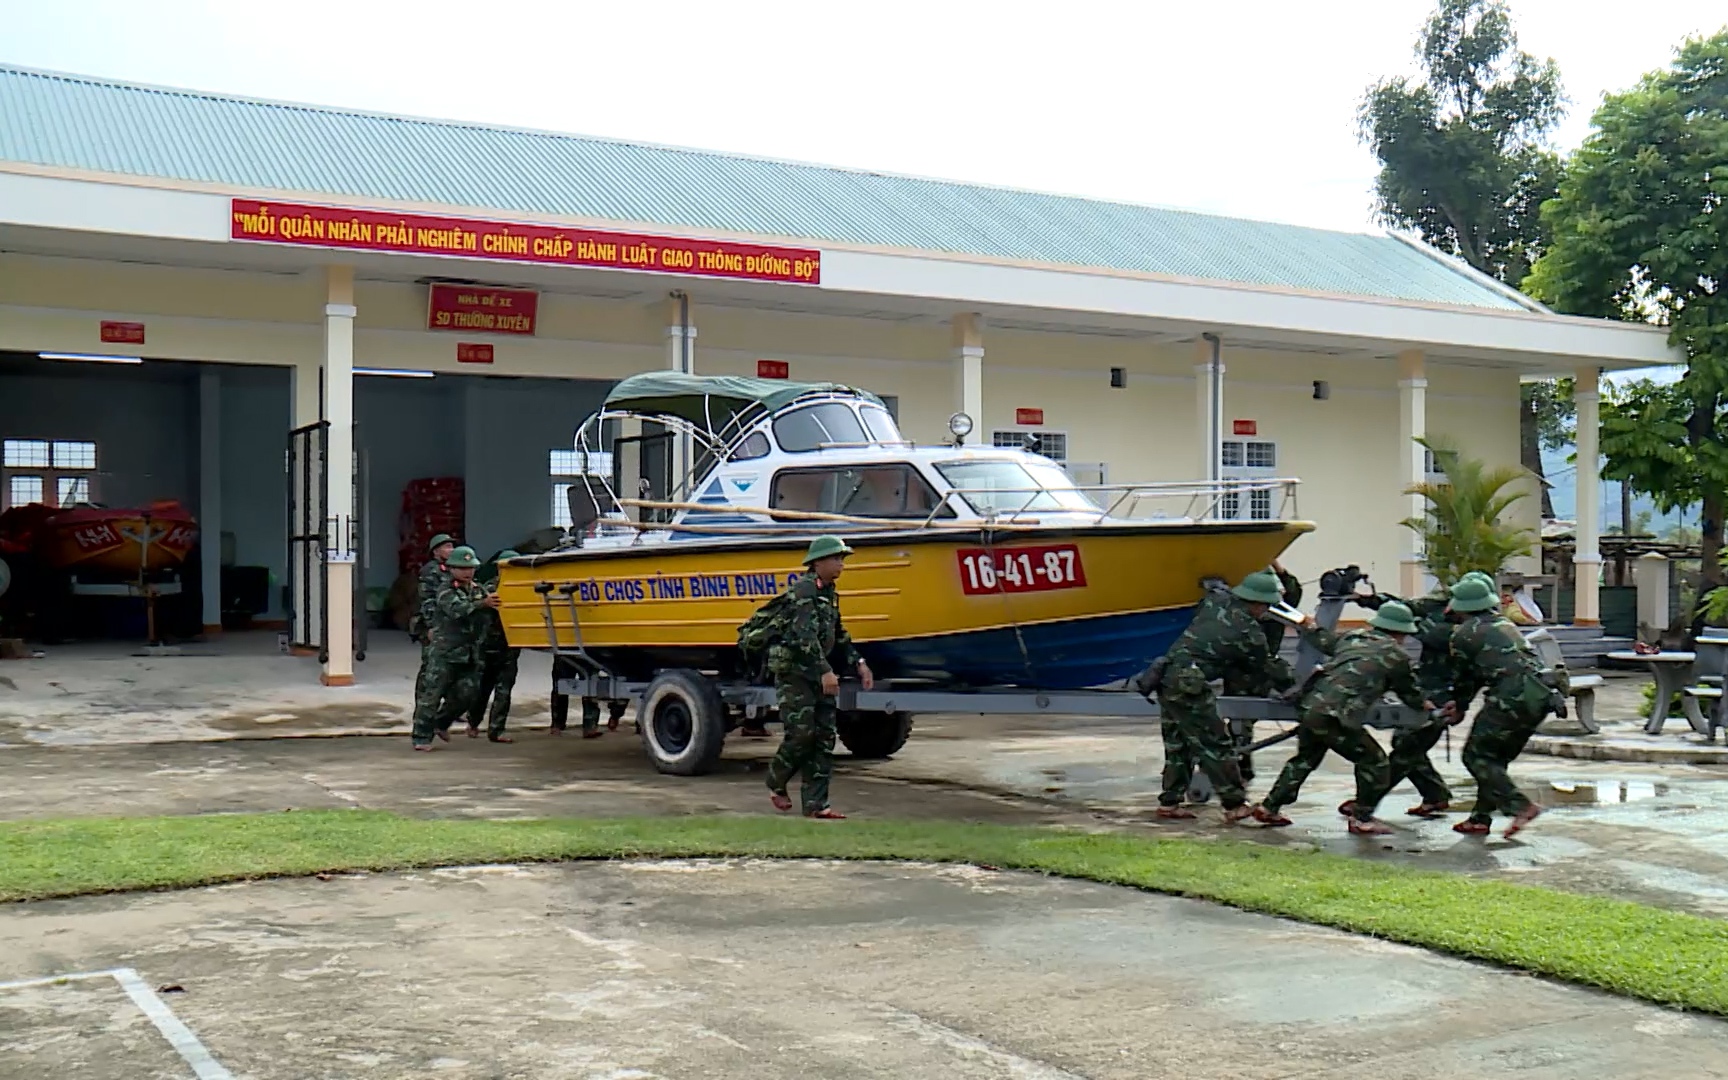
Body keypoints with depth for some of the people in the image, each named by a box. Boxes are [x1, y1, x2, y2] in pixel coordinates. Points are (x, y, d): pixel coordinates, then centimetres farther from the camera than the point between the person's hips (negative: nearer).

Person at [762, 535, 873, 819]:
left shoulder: (829, 593, 16)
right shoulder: (803, 589, -14)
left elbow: (838, 635, 24)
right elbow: (804, 635, -25)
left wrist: (858, 663, 13)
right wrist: (825, 671, -30)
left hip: (819, 675, 9)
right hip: (794, 672, -9)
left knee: (825, 737, 3)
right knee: (801, 734, -11)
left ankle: (816, 804, 5)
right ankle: (776, 783, 15)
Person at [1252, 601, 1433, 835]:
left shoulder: (1351, 638, 20)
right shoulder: (1398, 656, 5)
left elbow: (1325, 641, 40)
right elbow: (1410, 694, 20)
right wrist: (1425, 705, 39)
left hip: (1308, 705, 7)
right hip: (1335, 717, -7)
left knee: (1306, 758, 27)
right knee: (1374, 763, 9)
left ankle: (1269, 807, 31)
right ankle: (1362, 819, 13)